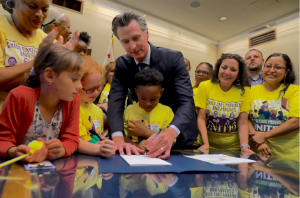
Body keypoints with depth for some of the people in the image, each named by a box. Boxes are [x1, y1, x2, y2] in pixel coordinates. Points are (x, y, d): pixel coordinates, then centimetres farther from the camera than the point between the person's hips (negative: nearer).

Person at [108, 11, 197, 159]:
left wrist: (170, 133, -45)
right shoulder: (122, 64, -7)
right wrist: (118, 138, -35)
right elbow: (115, 101, -17)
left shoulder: (173, 58, -18)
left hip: (178, 133, -1)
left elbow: (186, 102, -26)